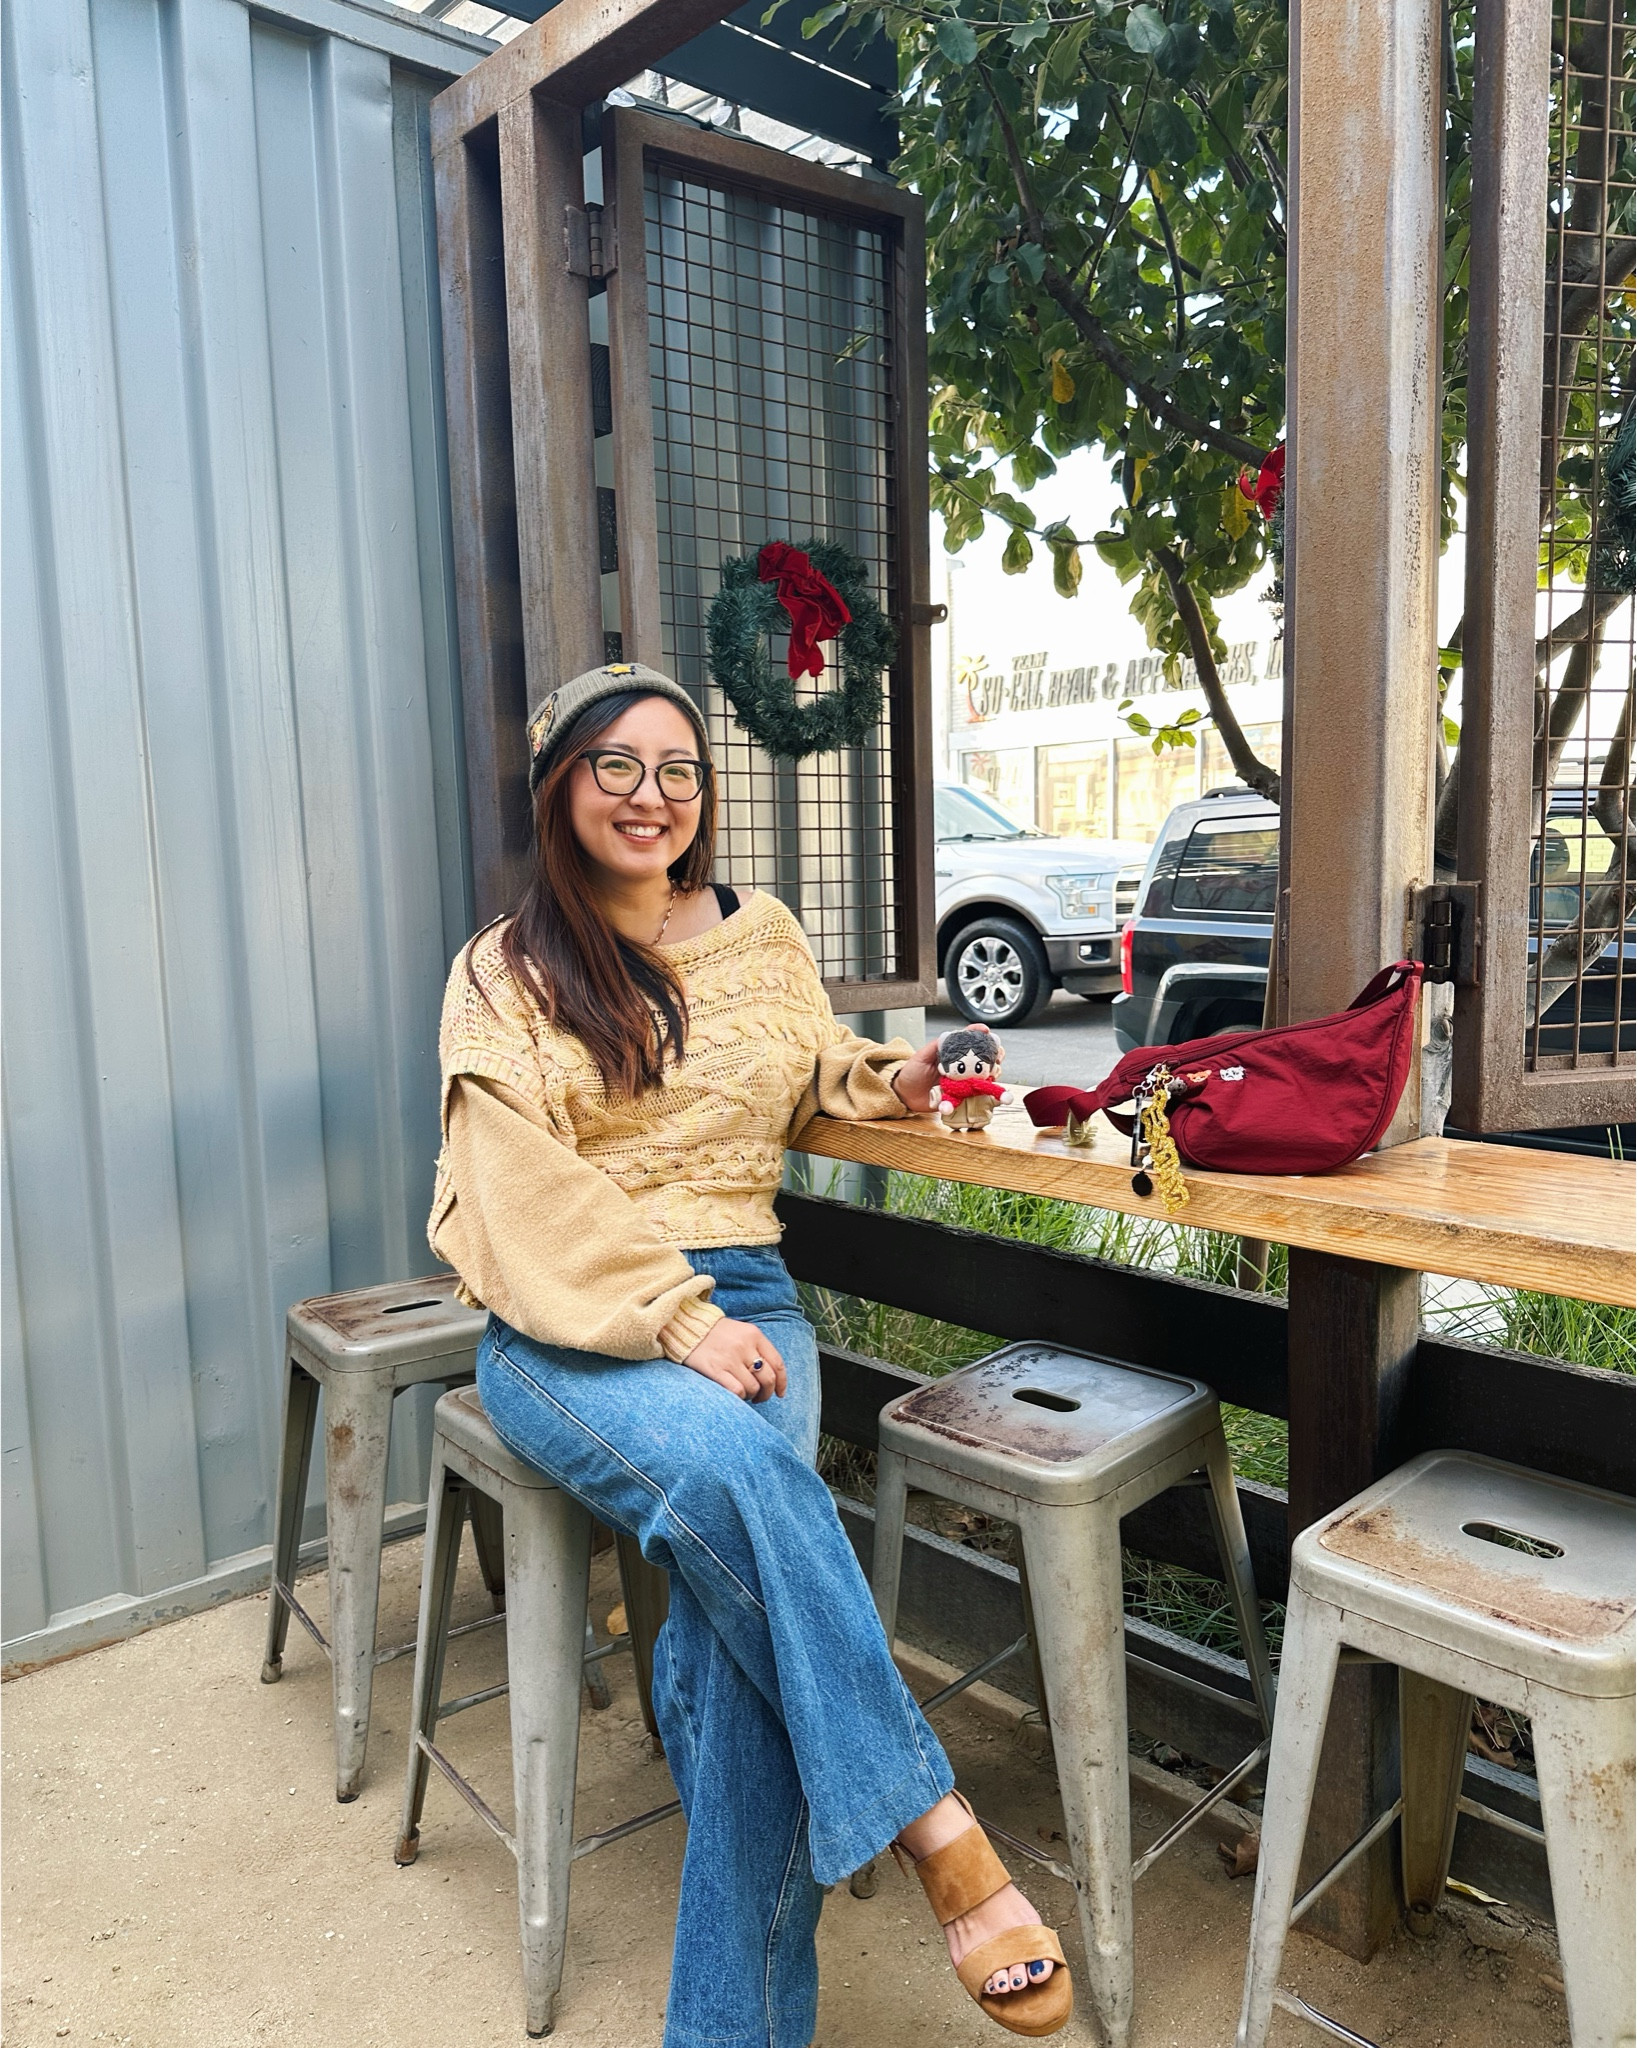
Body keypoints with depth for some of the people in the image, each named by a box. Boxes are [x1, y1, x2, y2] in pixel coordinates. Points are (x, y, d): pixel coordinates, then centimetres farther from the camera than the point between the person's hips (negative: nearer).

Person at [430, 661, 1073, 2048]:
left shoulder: (763, 935, 15)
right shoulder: (504, 974, 5)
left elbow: (810, 1083, 33)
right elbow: (533, 1196, -8)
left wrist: (889, 1084, 9)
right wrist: (679, 1323, -20)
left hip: (742, 1300, 3)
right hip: (568, 1334, -2)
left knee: (737, 1608, -24)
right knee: (736, 1469, -34)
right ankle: (933, 1826, -22)